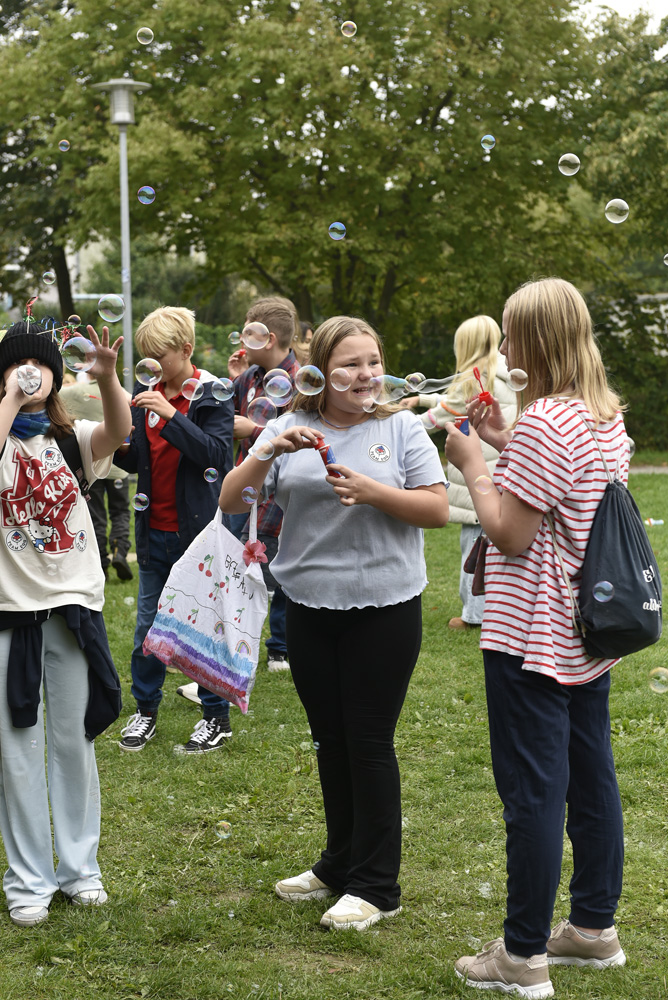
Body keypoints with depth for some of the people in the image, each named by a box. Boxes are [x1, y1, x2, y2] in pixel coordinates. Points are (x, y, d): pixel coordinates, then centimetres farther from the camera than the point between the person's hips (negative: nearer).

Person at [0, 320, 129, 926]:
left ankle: (79, 865, 24)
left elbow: (120, 430, -17)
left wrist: (107, 377, -33)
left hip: (73, 605, 2)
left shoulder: (71, 439, 5)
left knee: (74, 742, 11)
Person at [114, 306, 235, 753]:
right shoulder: (147, 392, 7)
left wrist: (171, 415, -28)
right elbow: (137, 460, 14)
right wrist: (120, 447, -9)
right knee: (148, 626, 11)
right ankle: (146, 710, 25)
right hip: (155, 531, 5)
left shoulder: (213, 397, -8)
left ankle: (217, 716, 16)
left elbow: (217, 454, -21)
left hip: (198, 530, -5)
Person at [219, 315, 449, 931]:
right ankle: (340, 864, 30)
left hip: (384, 608, -3)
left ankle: (376, 886, 11)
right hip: (309, 608, 3)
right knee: (331, 741, 14)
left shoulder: (401, 428, -1)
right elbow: (232, 502, -3)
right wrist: (272, 451, -19)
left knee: (370, 741, 0)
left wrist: (371, 491, -19)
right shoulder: (288, 429, 4)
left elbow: (437, 510, -7)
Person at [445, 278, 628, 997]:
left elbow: (509, 533, -19)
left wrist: (472, 464, -7)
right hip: (589, 631, 9)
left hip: (532, 635, -9)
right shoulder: (606, 417, 9)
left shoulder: (543, 422, -20)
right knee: (591, 777, 16)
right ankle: (594, 927, 29)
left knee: (532, 790, -3)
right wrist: (505, 446, 14)